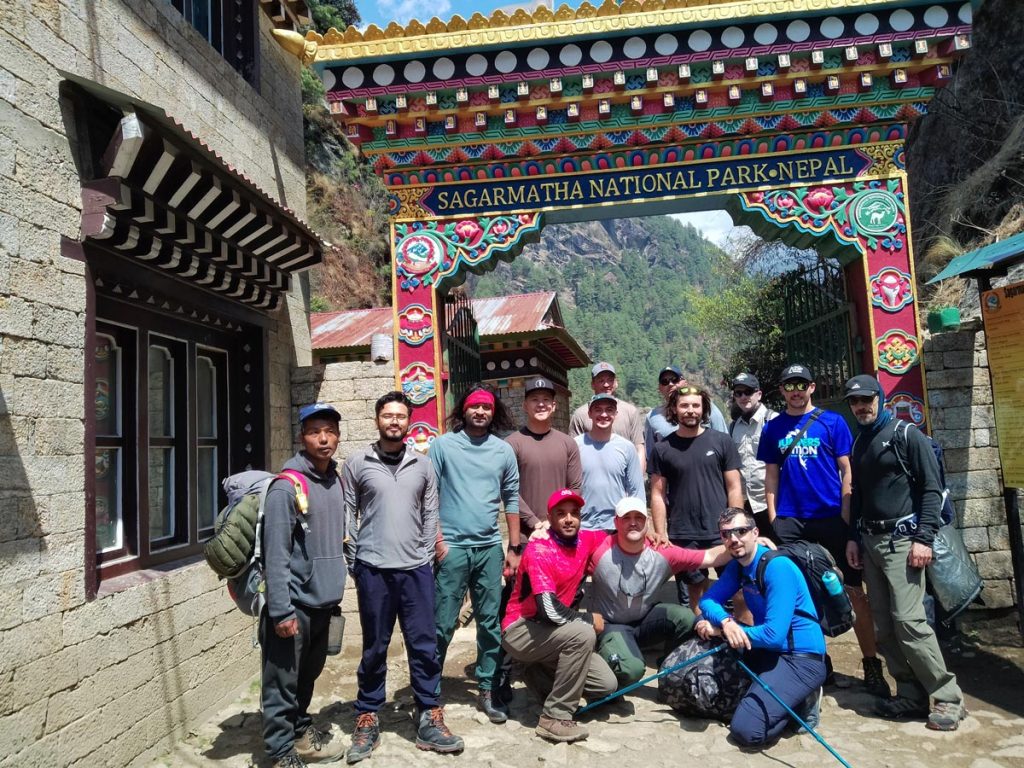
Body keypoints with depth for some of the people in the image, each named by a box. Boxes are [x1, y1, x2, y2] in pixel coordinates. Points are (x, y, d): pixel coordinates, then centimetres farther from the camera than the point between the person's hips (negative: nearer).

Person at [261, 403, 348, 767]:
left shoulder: (336, 481, 8)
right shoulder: (286, 487, -17)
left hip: (323, 601, 8)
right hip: (294, 603, -7)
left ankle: (300, 729, 40)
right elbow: (276, 555, -19)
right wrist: (281, 611, -21)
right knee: (282, 683, 3)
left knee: (308, 675, 22)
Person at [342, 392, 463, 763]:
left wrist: (426, 555, 3)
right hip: (373, 569, -2)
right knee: (374, 648, 9)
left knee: (424, 645, 5)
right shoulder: (357, 463, 1)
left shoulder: (423, 465, 8)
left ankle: (429, 719, 17)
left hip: (416, 568, 2)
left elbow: (430, 514, 10)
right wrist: (353, 559, -2)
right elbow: (347, 513, 2)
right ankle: (367, 720, 23)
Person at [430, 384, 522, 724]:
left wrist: (514, 548, 9)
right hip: (452, 547, -3)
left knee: (491, 623, 10)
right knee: (443, 624, 1)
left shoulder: (504, 451, 8)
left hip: (490, 548, 3)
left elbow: (511, 500, 10)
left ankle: (488, 690, 23)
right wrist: (437, 538, -8)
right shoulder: (443, 445, 0)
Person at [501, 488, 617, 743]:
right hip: (520, 631, -7)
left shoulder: (585, 540, -2)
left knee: (606, 684, -2)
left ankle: (540, 674, 19)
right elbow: (550, 610, -29)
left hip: (551, 632, 7)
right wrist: (589, 619, -15)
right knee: (582, 633, -31)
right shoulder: (538, 550, -23)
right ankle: (555, 718, -18)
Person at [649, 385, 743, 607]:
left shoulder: (722, 442, 3)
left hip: (720, 534, 0)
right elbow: (658, 494, 4)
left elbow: (734, 488, 3)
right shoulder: (662, 449, 4)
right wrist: (661, 534, -3)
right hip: (681, 537, 1)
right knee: (694, 591, 8)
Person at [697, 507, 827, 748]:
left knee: (745, 730, -23)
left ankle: (802, 701, 4)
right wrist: (725, 621, -19)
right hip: (768, 650, 9)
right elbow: (708, 600, 4)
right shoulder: (737, 565, 4)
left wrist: (720, 630, -16)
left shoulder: (778, 567, -21)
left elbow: (773, 635, -25)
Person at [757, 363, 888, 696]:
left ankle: (871, 664, 10)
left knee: (855, 590, 0)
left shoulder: (832, 422, 1)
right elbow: (771, 473, 10)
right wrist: (773, 516, 4)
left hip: (832, 517, -2)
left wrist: (847, 513, -6)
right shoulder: (773, 428, 8)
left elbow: (847, 470, 1)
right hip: (790, 521, 3)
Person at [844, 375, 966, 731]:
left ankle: (947, 697, 0)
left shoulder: (906, 435, -4)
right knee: (884, 625, 5)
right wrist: (854, 537, 14)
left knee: (908, 620, -13)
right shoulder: (859, 443, 16)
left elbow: (932, 488, -9)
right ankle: (911, 694, 14)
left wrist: (924, 538, -16)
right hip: (870, 541, 7)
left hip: (902, 539, -7)